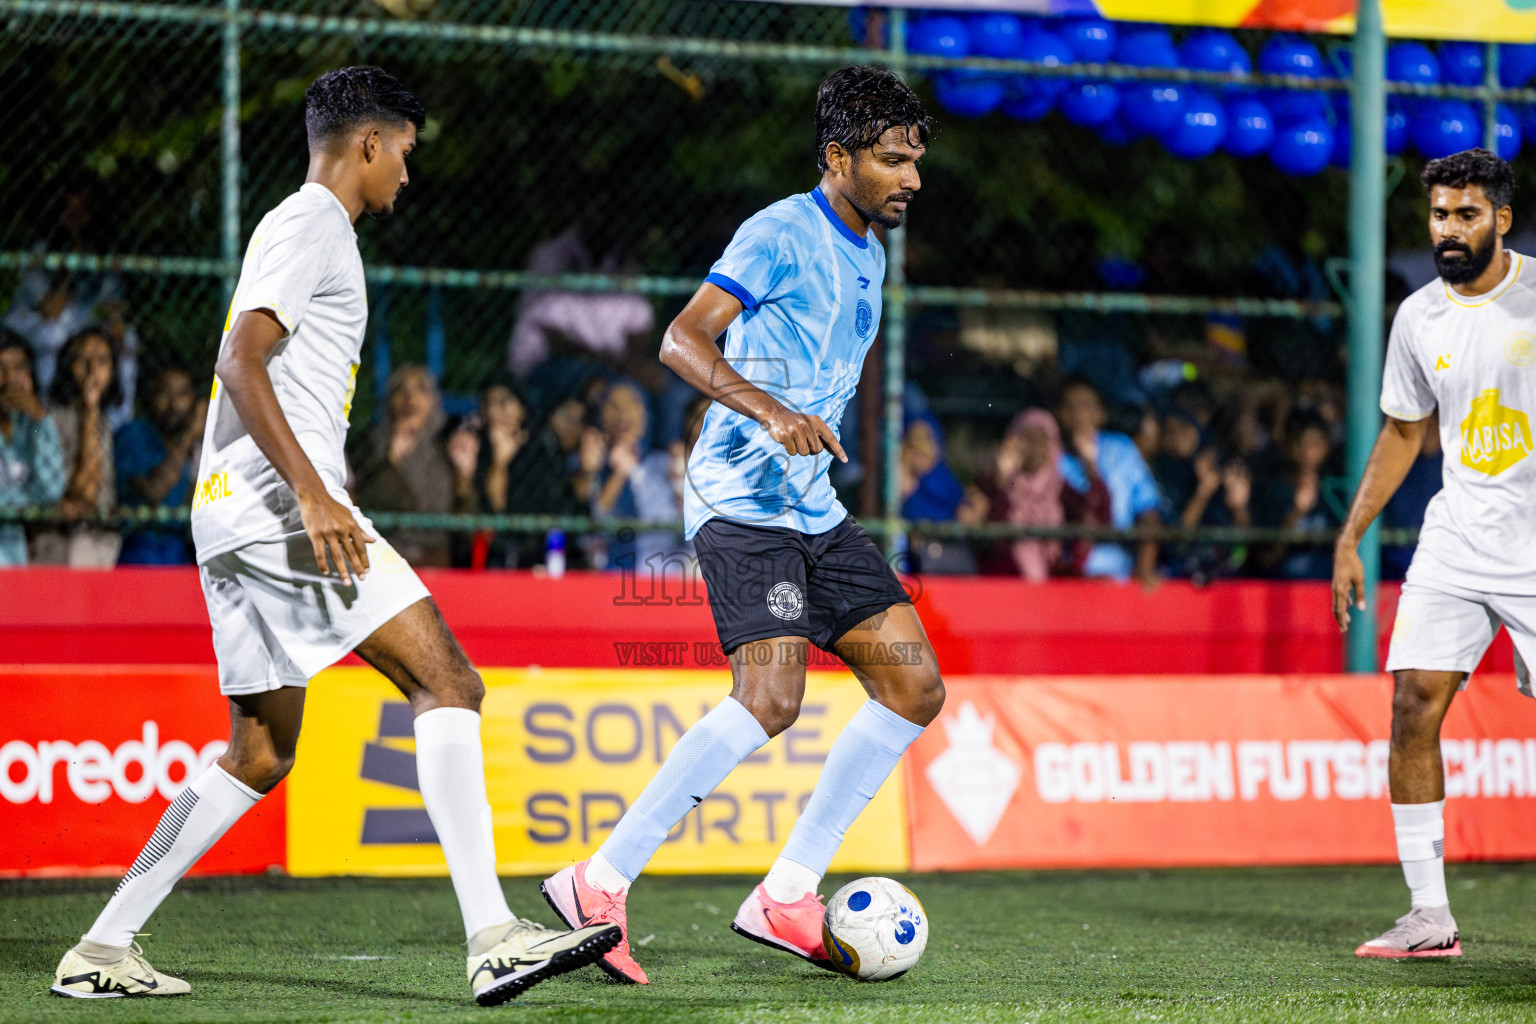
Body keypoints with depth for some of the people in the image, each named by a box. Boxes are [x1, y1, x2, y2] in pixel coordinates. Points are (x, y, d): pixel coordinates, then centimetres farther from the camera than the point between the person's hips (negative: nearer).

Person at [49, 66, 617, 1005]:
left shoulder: (299, 227, 26)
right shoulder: (311, 226, -5)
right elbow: (241, 363, -18)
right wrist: (313, 496, -25)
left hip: (235, 517, 11)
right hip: (276, 504, -11)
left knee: (261, 755, 14)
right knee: (449, 682, -15)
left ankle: (103, 951, 13)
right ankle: (493, 939, -26)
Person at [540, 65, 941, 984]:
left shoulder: (868, 254, 18)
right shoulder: (782, 234, -9)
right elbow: (682, 339, -18)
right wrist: (770, 410, -30)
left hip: (813, 510, 9)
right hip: (742, 501, -9)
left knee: (916, 686, 0)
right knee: (771, 697, -23)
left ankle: (787, 897, 2)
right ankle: (598, 885, -18)